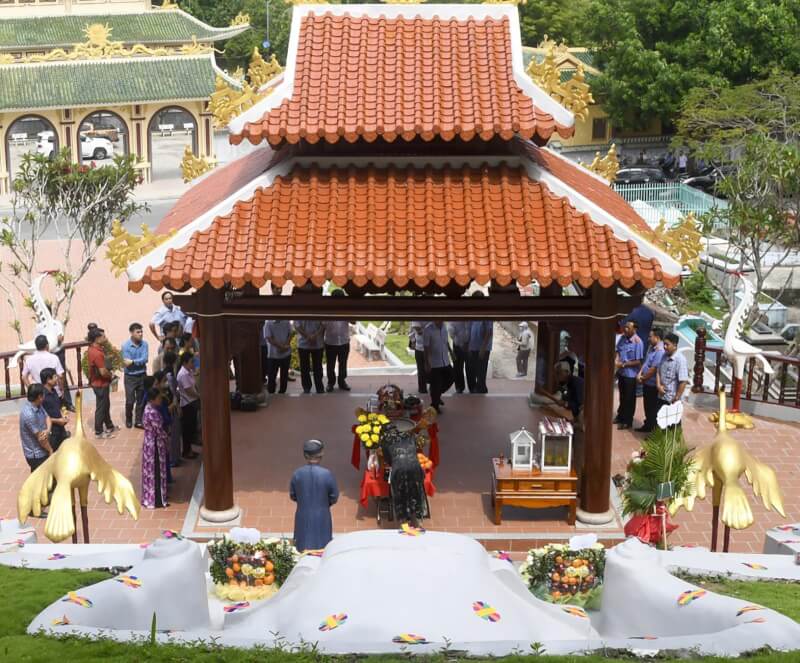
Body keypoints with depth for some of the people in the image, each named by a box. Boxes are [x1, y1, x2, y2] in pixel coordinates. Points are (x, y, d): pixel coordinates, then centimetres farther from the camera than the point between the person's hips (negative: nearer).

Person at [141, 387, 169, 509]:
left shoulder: (148, 408, 2)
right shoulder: (153, 413, -27)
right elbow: (159, 431, -20)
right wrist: (167, 439, -4)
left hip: (149, 443, 9)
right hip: (155, 445, -9)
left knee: (150, 471, 19)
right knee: (156, 472, 3)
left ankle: (149, 498, 31)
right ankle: (157, 500, 14)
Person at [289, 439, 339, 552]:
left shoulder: (297, 474, -13)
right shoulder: (327, 474, -18)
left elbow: (292, 496, 0)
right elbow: (334, 497, -7)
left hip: (303, 518, 2)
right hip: (322, 518, -2)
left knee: (304, 552, 17)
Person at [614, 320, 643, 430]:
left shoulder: (638, 342, -22)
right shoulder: (623, 337, -2)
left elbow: (638, 361, -21)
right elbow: (618, 350, 11)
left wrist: (623, 364, -20)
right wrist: (616, 359, -9)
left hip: (630, 374, -6)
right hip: (621, 372, 7)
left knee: (629, 399, 8)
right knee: (622, 396, 22)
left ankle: (627, 421, 21)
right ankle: (620, 416, 38)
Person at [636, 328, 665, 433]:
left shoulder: (660, 352, -24)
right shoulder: (651, 347, 7)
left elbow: (653, 369, -24)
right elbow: (645, 362, 13)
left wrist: (643, 378, -12)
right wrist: (639, 374, -1)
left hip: (652, 385, -9)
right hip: (646, 383, 9)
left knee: (652, 408, 4)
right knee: (647, 406, 20)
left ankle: (652, 429, 15)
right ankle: (647, 425, 34)